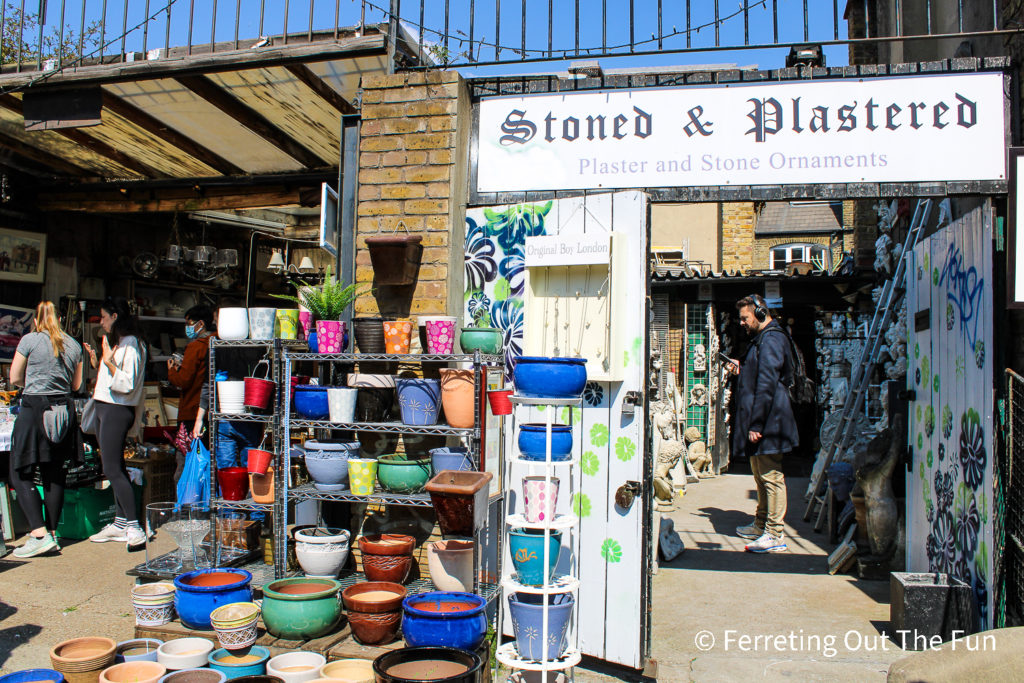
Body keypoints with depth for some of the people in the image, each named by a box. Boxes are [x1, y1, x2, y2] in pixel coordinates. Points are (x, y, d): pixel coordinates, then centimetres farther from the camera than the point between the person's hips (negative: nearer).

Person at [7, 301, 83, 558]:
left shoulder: (29, 340, -5)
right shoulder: (74, 345, 8)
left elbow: (15, 378, 4)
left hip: (34, 408, -5)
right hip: (64, 409, 5)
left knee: (20, 474, 2)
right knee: (54, 475, 11)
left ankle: (40, 534, -9)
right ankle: (52, 534, 15)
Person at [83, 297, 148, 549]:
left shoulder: (131, 345, -12)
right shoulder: (116, 343, 17)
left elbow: (127, 384, -20)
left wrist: (109, 362, -25)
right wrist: (97, 362, 16)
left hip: (117, 411, -10)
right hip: (105, 408, 10)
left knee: (112, 469, -13)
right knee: (114, 469, 11)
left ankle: (134, 527, -13)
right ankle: (120, 524, 17)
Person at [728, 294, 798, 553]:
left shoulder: (770, 340, -16)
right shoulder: (762, 338, 18)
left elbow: (767, 385, -23)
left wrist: (756, 424, -24)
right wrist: (742, 369, 12)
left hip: (767, 423, -11)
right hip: (761, 423, 11)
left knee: (771, 477, -6)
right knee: (761, 476, 18)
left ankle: (775, 536, -1)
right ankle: (761, 526, 29)